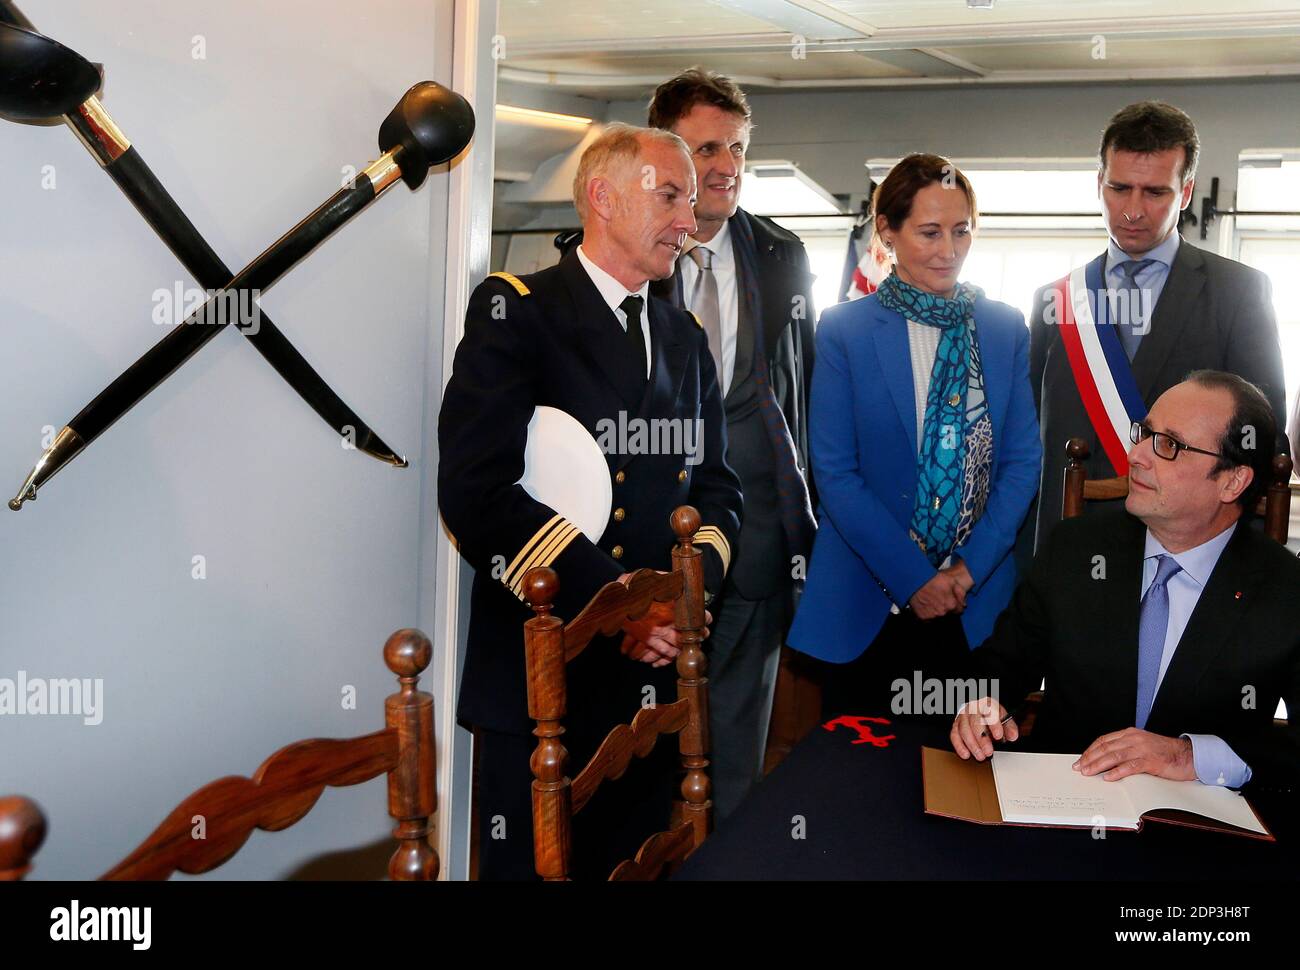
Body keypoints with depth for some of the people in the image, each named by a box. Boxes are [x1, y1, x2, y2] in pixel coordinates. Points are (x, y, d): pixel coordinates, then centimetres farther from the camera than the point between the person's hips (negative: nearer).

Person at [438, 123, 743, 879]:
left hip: (657, 670, 6)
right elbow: (476, 489, -17)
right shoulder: (515, 310, -5)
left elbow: (717, 485, 10)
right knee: (527, 865, 7)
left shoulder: (687, 337, 16)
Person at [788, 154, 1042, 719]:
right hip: (868, 601, -2)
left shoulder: (1006, 328, 6)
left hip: (979, 602, 2)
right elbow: (834, 471, -7)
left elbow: (1023, 460, 3)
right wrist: (912, 577, -12)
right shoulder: (844, 329, -3)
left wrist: (970, 568, -9)